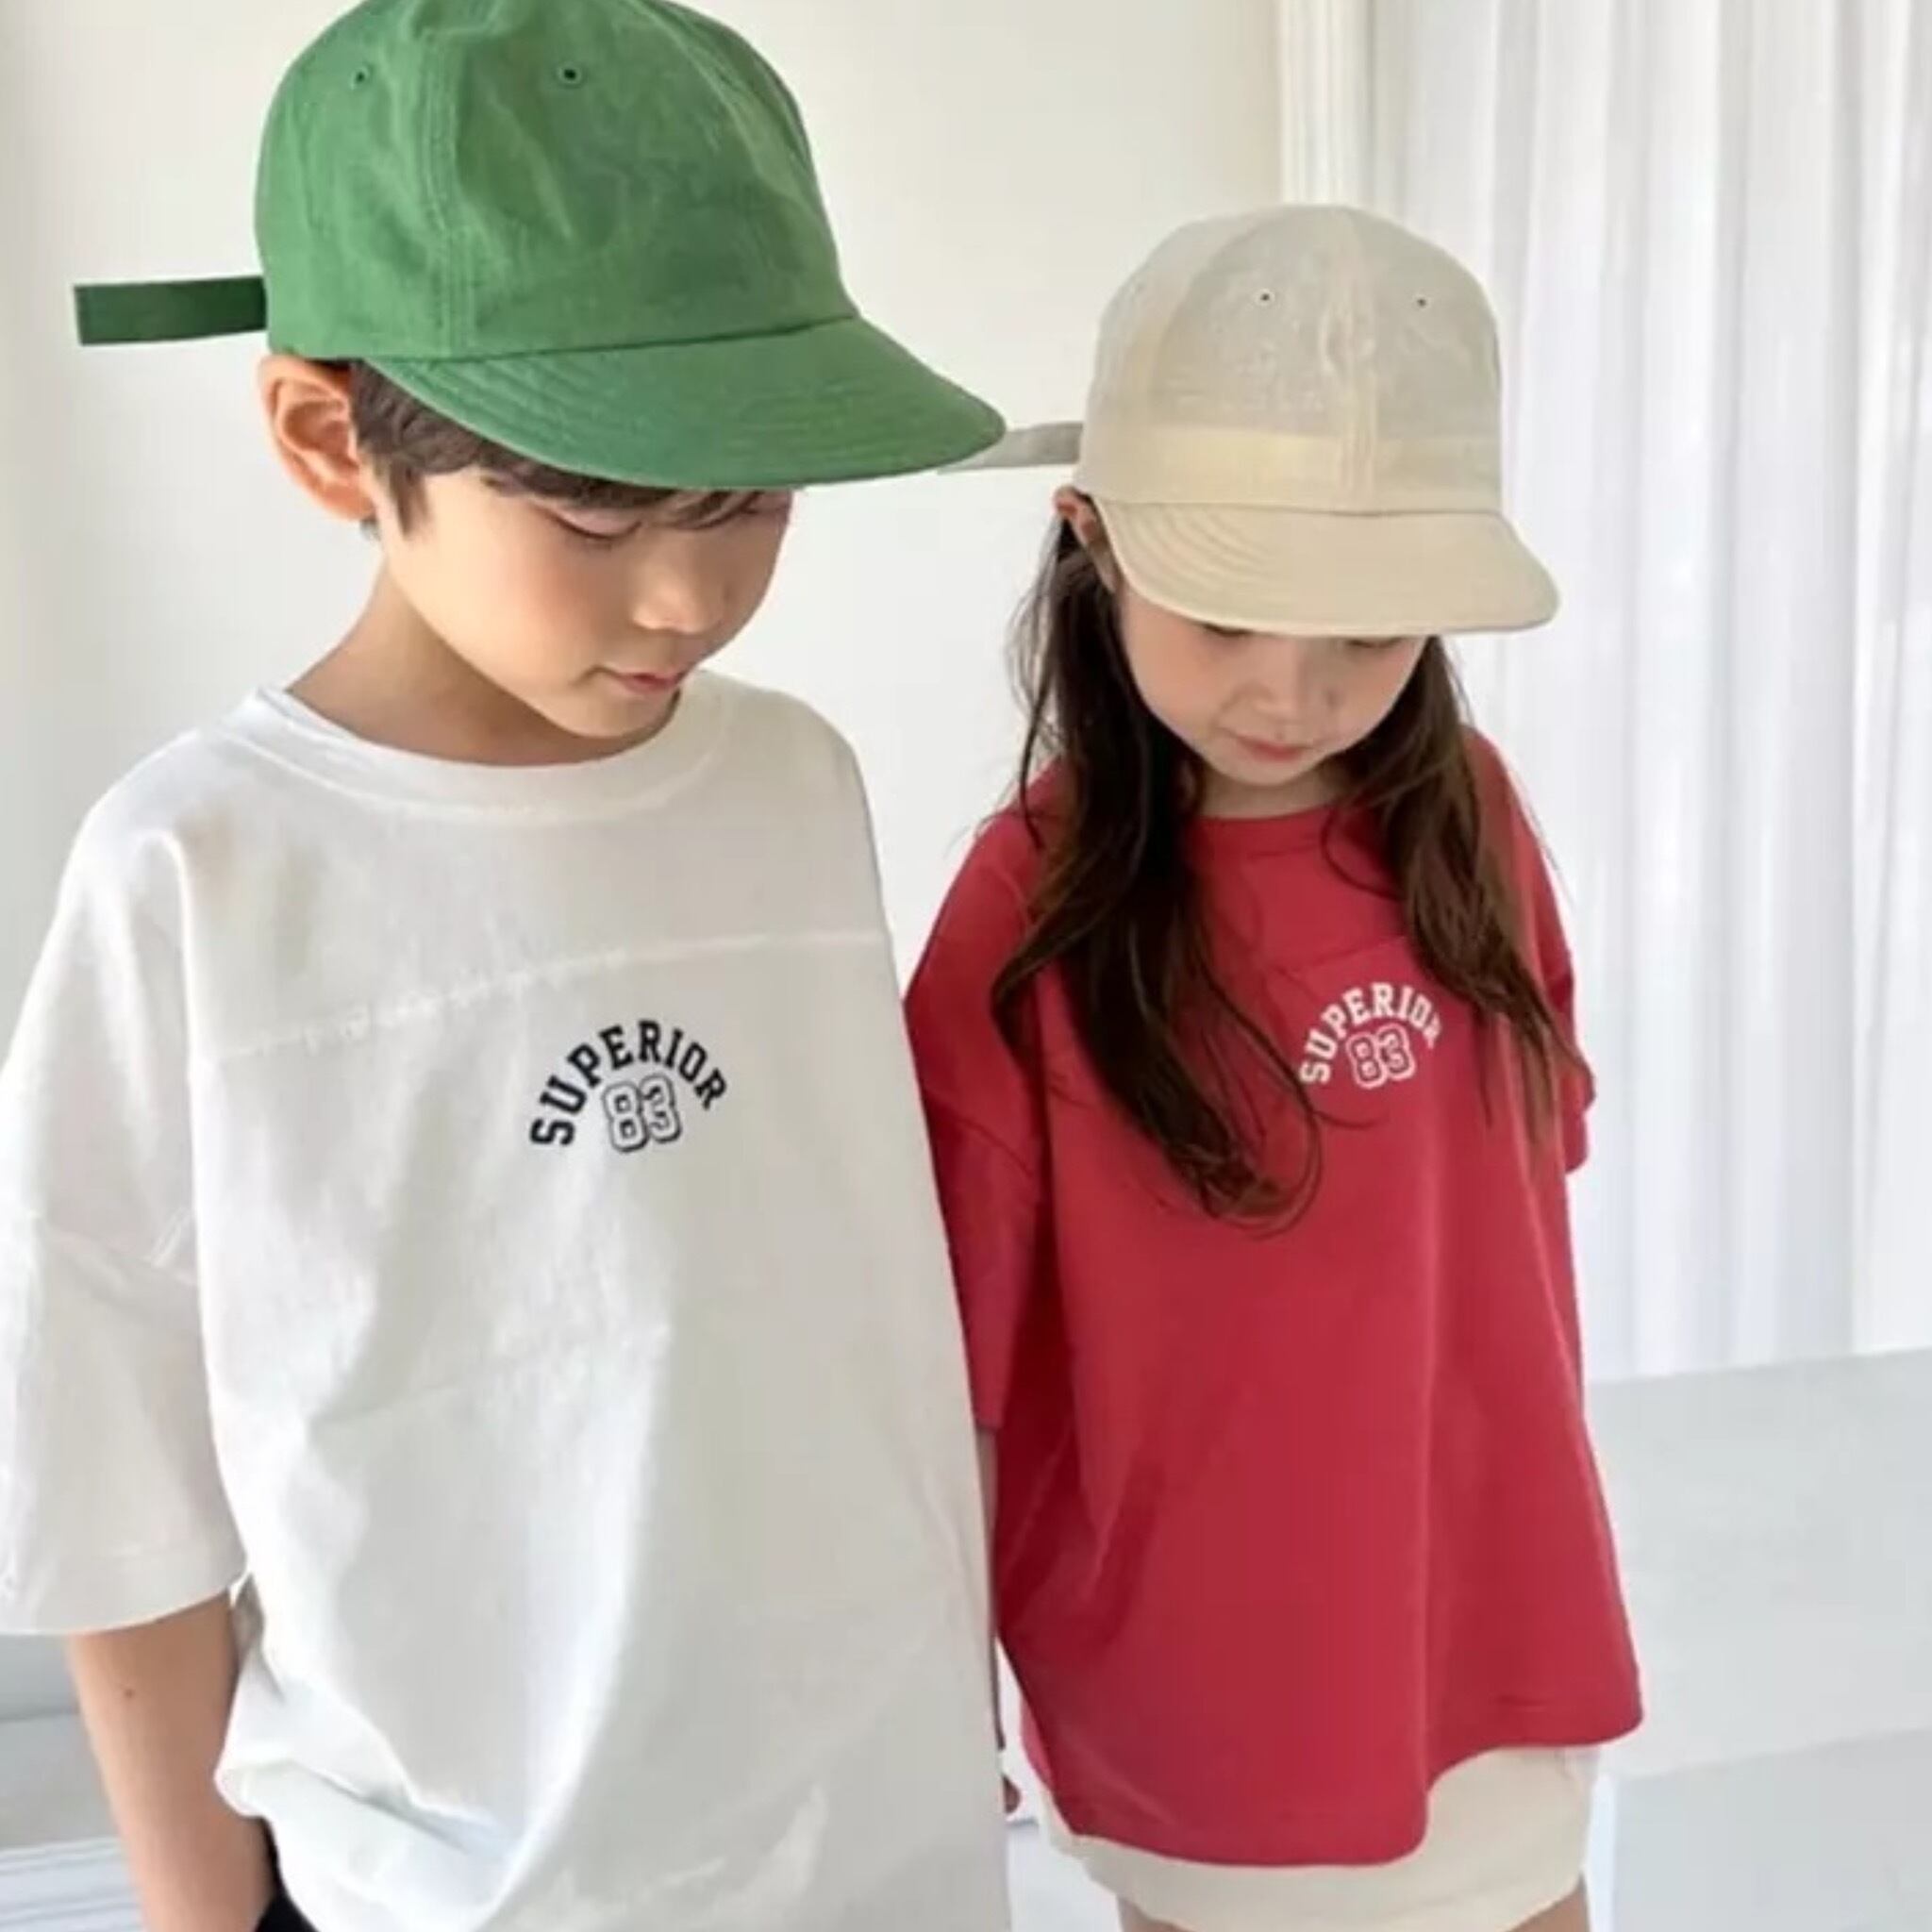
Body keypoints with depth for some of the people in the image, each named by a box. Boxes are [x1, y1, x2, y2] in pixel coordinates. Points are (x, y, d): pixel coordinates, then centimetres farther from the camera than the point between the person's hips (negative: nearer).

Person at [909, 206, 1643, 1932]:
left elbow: (1521, 1165, 5)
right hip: (1198, 1664, -4)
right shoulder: (1035, 912, -22)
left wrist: (1532, 1496, 12)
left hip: (1492, 1618, 5)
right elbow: (952, 1370, -17)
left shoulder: (1467, 818, -8)